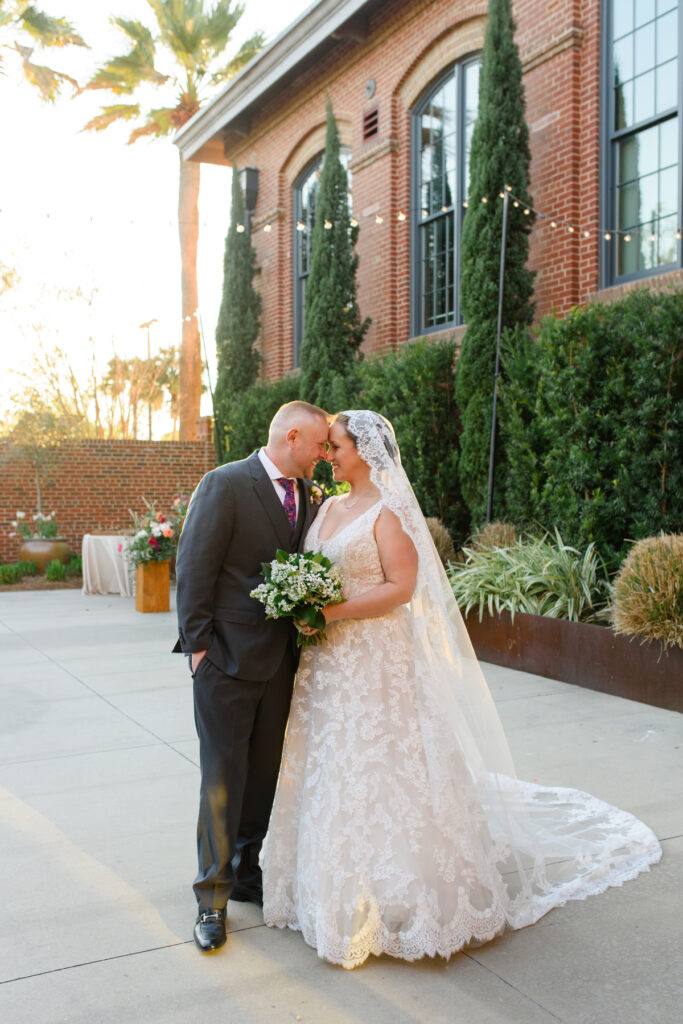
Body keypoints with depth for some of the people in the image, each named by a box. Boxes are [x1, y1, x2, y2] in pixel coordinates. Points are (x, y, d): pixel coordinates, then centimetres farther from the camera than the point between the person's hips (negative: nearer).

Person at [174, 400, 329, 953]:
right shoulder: (225, 484, -11)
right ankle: (212, 898, 17)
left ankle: (246, 873, 33)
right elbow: (194, 569, -12)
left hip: (282, 658, 6)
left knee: (265, 772, 15)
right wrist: (198, 645, -13)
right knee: (223, 777, 3)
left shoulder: (309, 495, 9)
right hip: (228, 657, -6)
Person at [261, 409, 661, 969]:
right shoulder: (329, 508, 12)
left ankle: (391, 900, 15)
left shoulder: (389, 511, -10)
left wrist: (334, 611, -21)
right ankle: (333, 886, 26)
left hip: (375, 656, -7)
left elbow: (401, 588, -17)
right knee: (326, 770, 11)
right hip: (327, 662, 8)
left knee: (377, 769, 0)